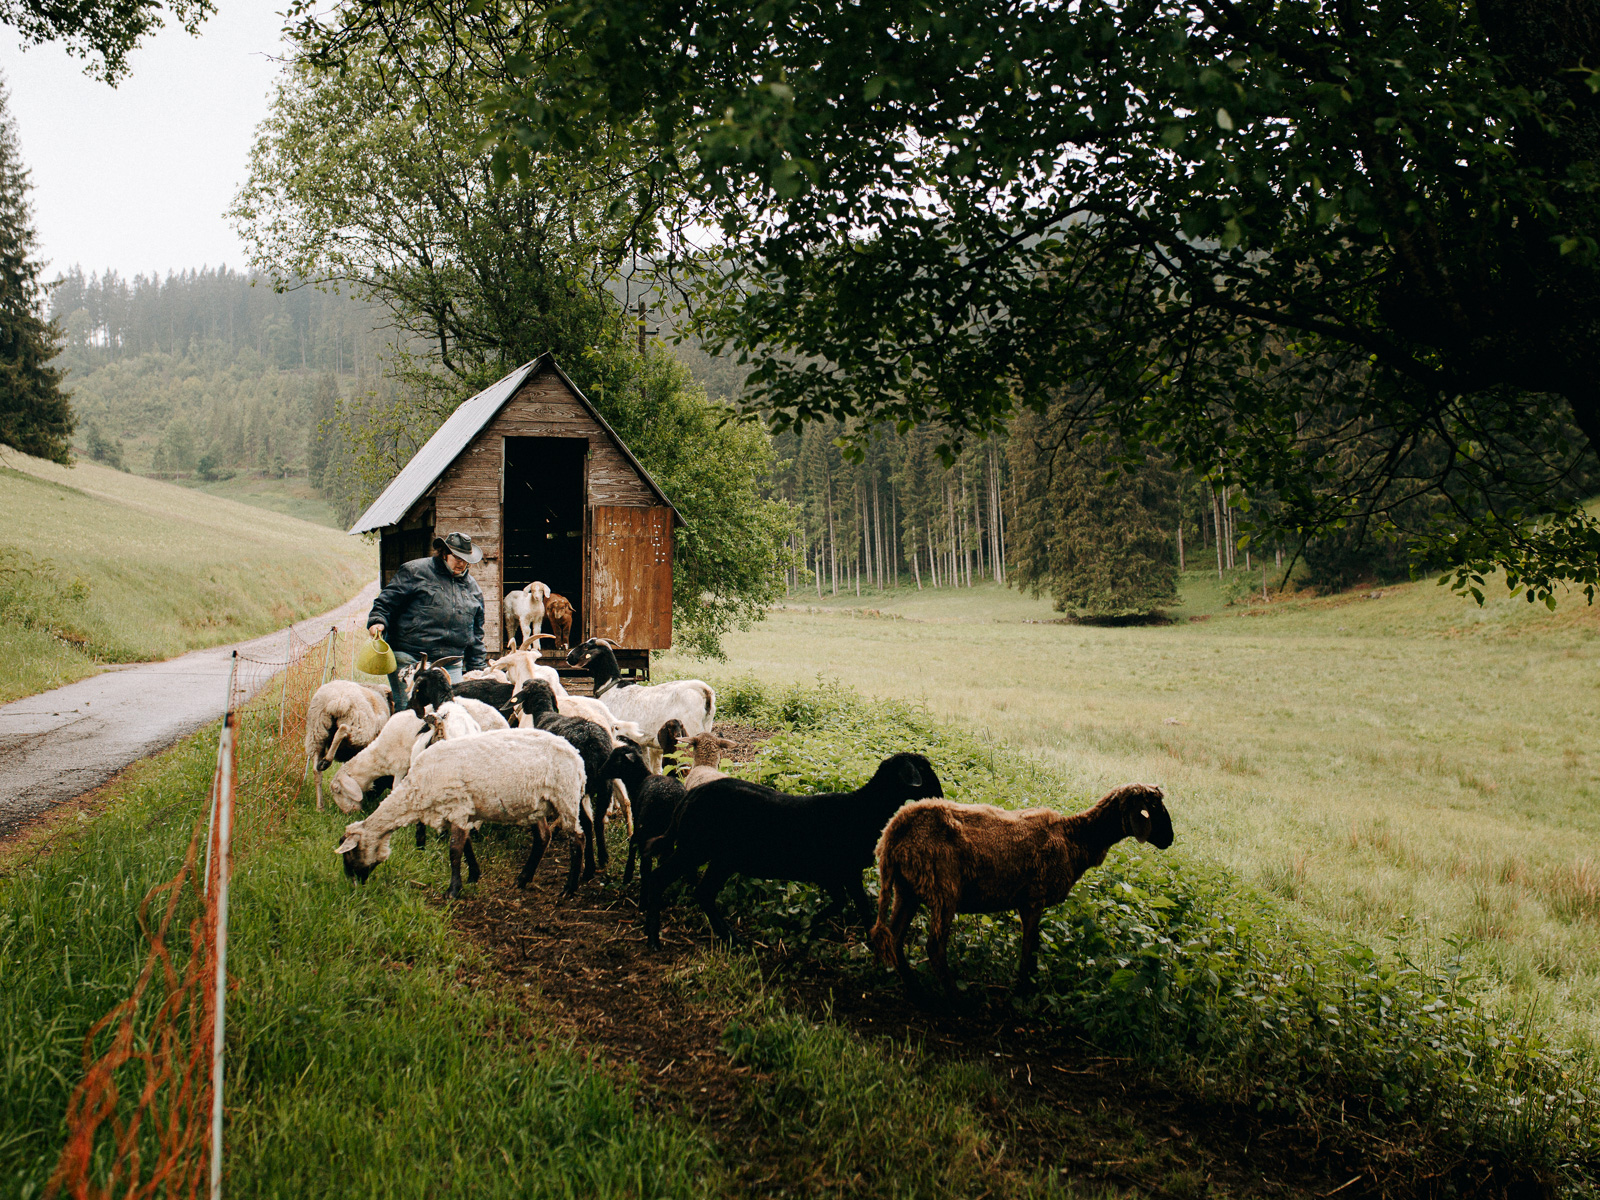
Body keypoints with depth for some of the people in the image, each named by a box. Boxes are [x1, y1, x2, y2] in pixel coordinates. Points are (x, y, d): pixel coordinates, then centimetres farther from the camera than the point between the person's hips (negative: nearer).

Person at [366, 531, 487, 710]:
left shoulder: (473, 587, 19)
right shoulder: (414, 571, 4)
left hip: (450, 666, 5)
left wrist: (478, 668, 19)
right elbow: (388, 600, 2)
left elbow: (476, 633, 23)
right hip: (409, 659, -4)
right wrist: (378, 620, -17)